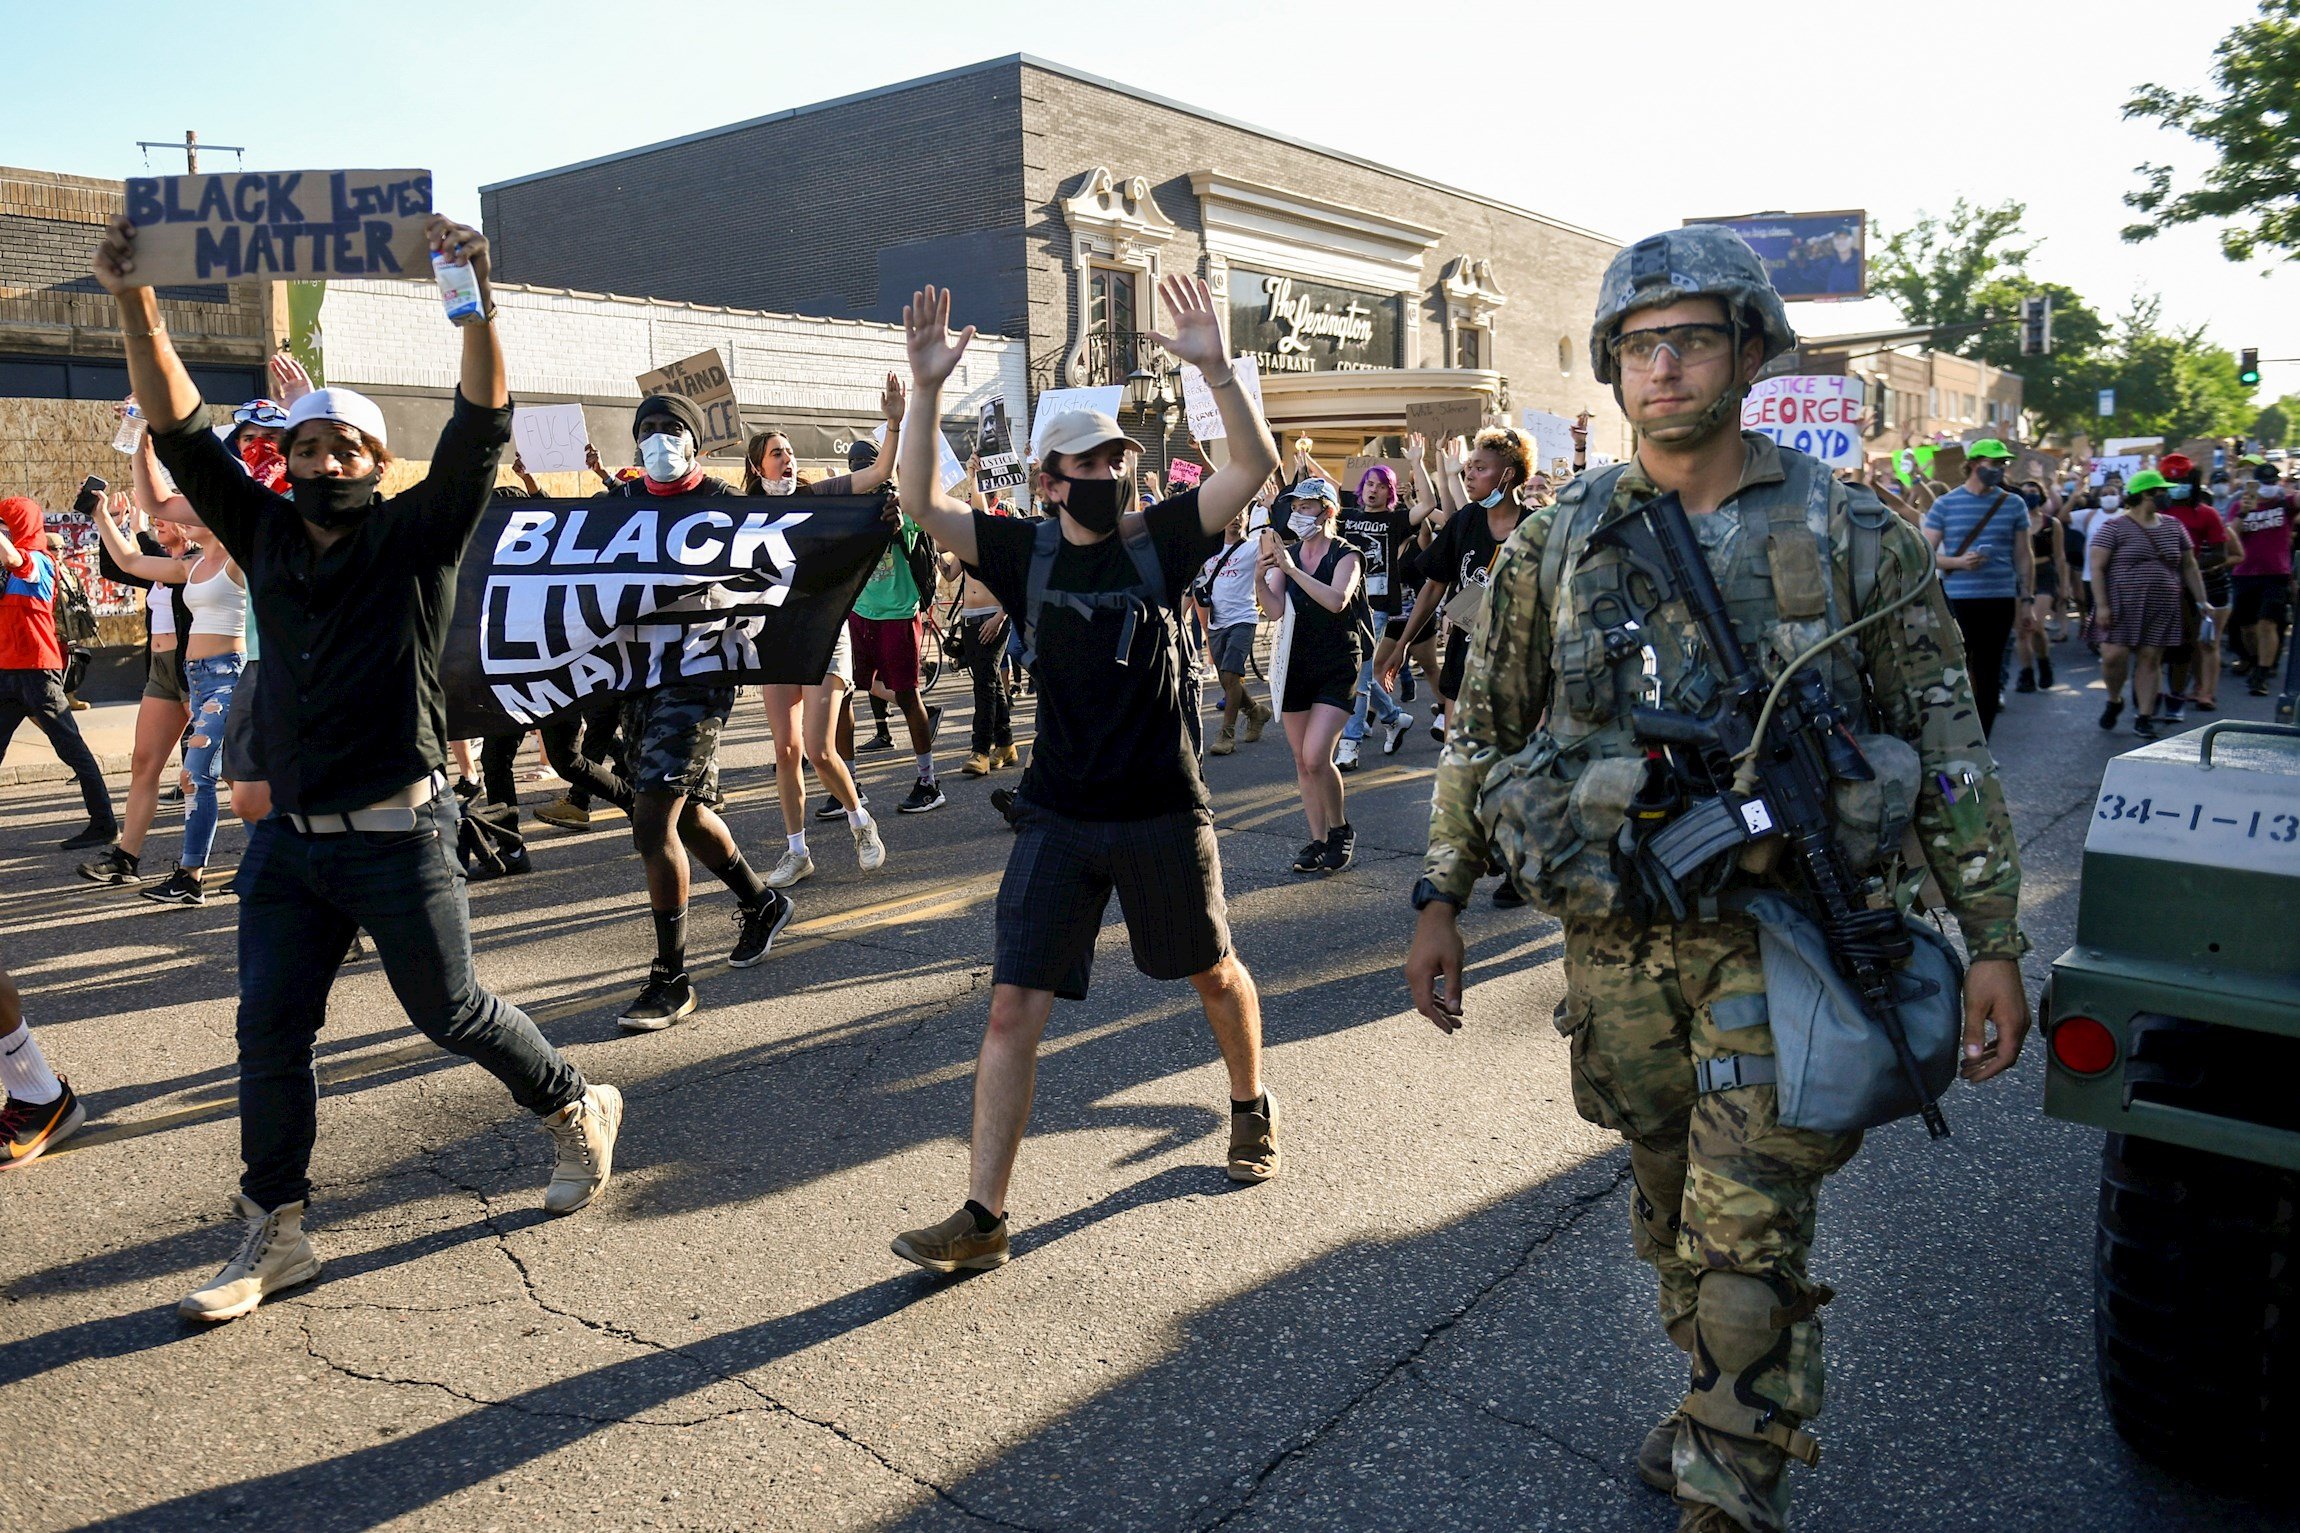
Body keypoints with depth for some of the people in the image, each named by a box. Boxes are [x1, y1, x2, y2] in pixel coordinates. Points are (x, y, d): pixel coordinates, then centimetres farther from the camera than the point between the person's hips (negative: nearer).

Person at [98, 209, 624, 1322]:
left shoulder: (416, 535, -4)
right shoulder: (266, 536, 9)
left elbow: (481, 427, -17)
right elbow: (180, 434, 4)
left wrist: (477, 300, -28)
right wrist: (135, 307, -7)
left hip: (398, 835, -5)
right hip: (288, 838, 5)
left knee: (448, 1008, 6)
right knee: (269, 1029, 5)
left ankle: (575, 1107, 30)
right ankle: (273, 1234, 17)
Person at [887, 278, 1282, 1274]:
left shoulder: (1161, 538, -3)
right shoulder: (1025, 552, 0)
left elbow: (1256, 466, -13)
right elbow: (919, 501, -10)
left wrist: (1215, 367, -25)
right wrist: (927, 389, -20)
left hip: (1165, 811, 0)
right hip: (1059, 817, 0)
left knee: (1214, 974, 19)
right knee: (1013, 1009, -4)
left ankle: (1252, 1109, 48)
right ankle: (983, 1218, 4)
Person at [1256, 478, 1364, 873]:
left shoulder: (1346, 555, -6)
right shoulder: (1286, 553, 6)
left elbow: (1337, 600, -26)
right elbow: (1274, 611, -5)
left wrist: (1292, 569, -27)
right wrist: (1260, 578, -23)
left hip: (1338, 666, -5)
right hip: (1296, 664, 5)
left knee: (1316, 757, -16)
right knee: (1302, 760, 7)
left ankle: (1340, 829, 7)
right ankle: (1319, 840, 17)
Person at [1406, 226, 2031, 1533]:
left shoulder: (1850, 534, -4)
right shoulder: (1558, 545, 2)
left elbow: (1948, 740, -1)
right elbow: (1485, 732, 9)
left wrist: (1994, 943, -3)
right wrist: (1443, 903, 6)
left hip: (1779, 938, -3)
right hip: (1617, 940, 3)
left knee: (1749, 1236, -5)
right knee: (1672, 1211, 18)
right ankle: (1728, 1405, 42)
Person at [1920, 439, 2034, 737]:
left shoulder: (2013, 504, 8)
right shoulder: (1945, 505, 2)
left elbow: (2024, 556, 12)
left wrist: (2027, 601, 8)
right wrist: (1958, 562, -17)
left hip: (2000, 602, 2)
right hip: (1958, 601, -2)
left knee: (1989, 676, 7)